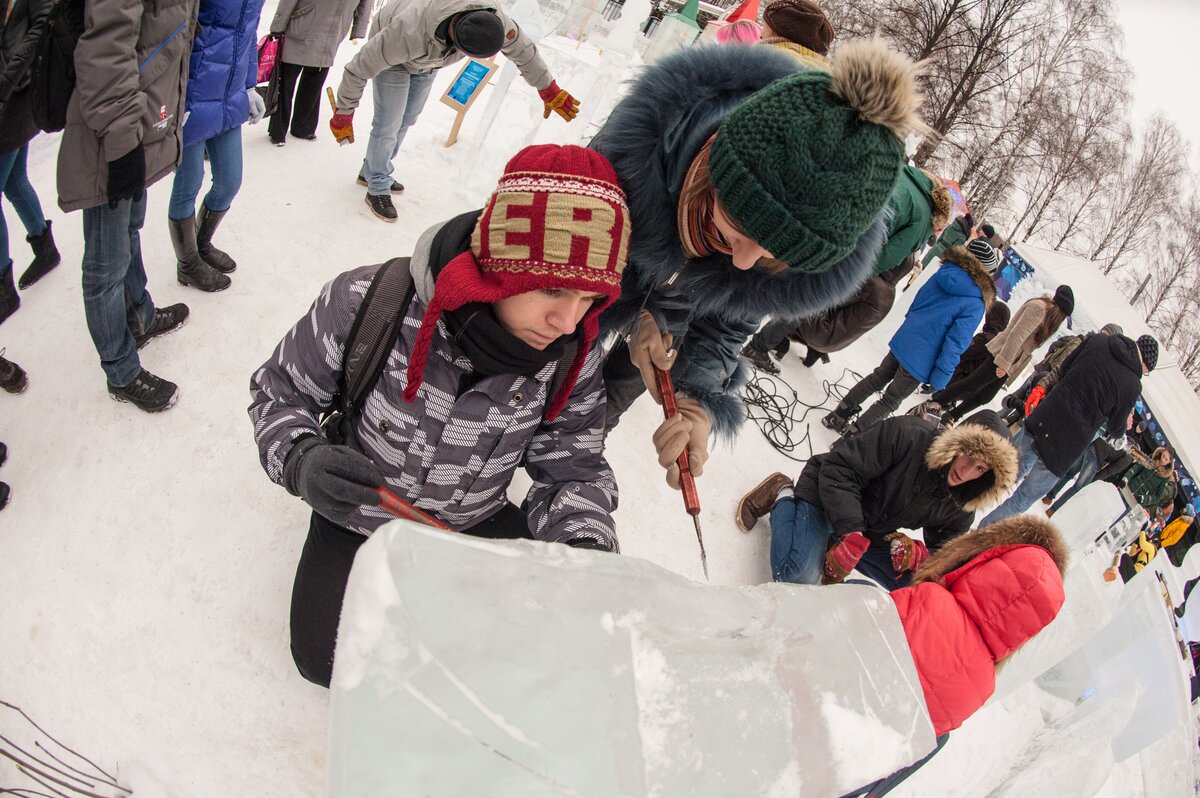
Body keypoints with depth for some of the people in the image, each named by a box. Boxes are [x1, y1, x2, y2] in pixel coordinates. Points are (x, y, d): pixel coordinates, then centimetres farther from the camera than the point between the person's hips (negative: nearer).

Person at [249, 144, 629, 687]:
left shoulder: (573, 359, -20)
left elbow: (574, 469, -7)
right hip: (362, 518, -2)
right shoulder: (370, 302, -28)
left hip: (476, 522, 3)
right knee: (328, 658, -19)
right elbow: (281, 391, -12)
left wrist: (585, 544, -28)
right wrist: (302, 460, -33)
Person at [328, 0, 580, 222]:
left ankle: (372, 172, 36)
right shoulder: (409, 33, -49)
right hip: (388, 48, -5)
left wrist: (550, 91, -4)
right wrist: (343, 115, -26)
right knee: (388, 123, -7)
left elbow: (523, 50, -15)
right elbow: (360, 68, -36)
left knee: (406, 119, 16)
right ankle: (378, 190, 14)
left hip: (427, 60, 5)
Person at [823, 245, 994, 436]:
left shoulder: (943, 275, -3)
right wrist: (939, 379, -13)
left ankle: (837, 416, 33)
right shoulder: (974, 306, -21)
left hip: (902, 342, 6)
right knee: (890, 402, 14)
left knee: (877, 379, 26)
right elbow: (954, 345, -21)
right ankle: (852, 433, 21)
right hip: (920, 363, -6)